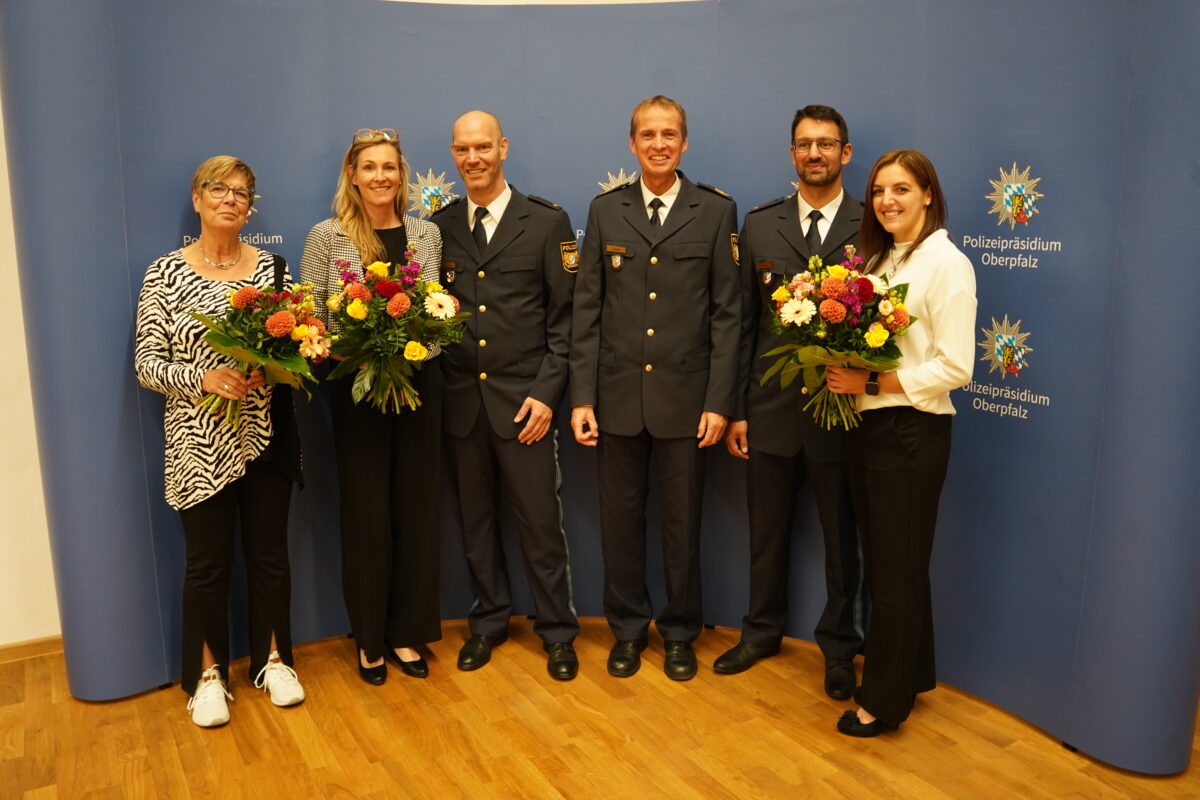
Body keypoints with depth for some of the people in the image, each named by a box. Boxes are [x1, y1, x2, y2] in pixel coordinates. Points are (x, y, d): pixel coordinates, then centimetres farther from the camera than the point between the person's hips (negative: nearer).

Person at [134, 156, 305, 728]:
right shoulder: (165, 274, -2)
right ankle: (207, 675, 25)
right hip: (200, 441, -2)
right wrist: (203, 378, -20)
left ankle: (272, 659, 29)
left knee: (270, 552, 11)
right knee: (208, 562, 7)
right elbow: (146, 363, -4)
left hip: (265, 436, 2)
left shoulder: (272, 267, 4)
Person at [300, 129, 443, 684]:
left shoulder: (426, 233, 5)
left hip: (418, 384, 3)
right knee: (365, 510, 6)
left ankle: (408, 632, 24)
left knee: (416, 507, 8)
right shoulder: (326, 237, -2)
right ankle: (370, 638, 23)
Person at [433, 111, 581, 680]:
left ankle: (557, 632, 21)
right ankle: (488, 622, 31)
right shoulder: (440, 227, 9)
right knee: (476, 519, 13)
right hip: (462, 398, 3)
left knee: (540, 521, 3)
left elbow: (565, 317, -3)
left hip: (523, 399, -3)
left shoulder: (548, 223, -1)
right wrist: (438, 385, -1)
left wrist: (547, 393, -10)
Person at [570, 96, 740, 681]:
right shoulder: (605, 210, 6)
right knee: (620, 519, 11)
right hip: (618, 395, 2)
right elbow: (586, 310, 3)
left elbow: (727, 313, -2)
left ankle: (680, 633, 29)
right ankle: (627, 628, 30)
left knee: (682, 523, 10)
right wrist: (582, 397, -3)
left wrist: (718, 401, -8)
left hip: (685, 396, -1)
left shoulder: (716, 211, 1)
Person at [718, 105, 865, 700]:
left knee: (841, 537, 13)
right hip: (771, 406, 2)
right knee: (766, 531, 16)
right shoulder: (760, 225, 5)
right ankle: (762, 632, 37)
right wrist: (736, 409, 1)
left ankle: (839, 647, 33)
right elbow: (744, 323, 3)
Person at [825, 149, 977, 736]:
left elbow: (954, 368, -16)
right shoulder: (878, 259, 13)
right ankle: (913, 675, 35)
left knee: (897, 570, 4)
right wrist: (842, 374, -5)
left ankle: (884, 701, 21)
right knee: (884, 562, 16)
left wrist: (870, 382, -19)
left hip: (911, 431, -7)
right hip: (867, 425, 8)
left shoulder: (946, 263, -11)